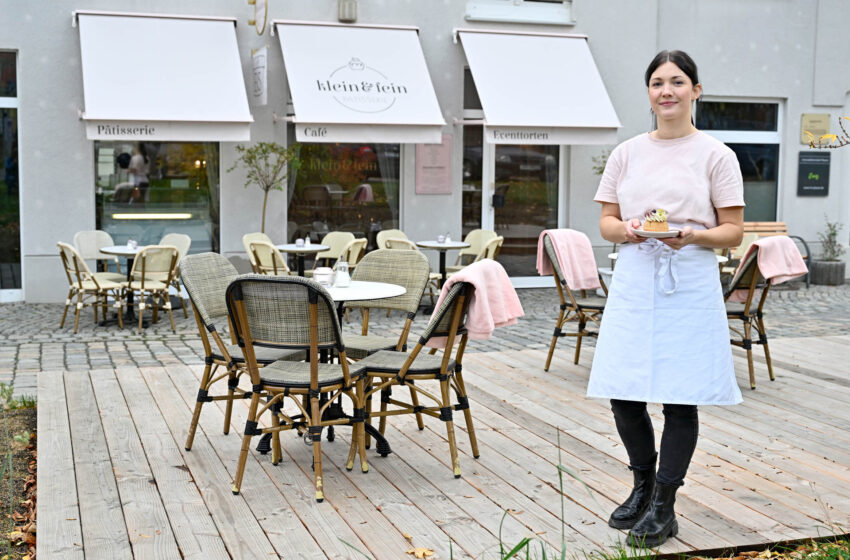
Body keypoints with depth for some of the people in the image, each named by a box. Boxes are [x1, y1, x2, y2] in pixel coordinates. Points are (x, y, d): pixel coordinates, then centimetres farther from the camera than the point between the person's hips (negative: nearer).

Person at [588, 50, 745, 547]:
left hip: (689, 283, -3)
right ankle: (643, 484, 28)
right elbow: (606, 221, 12)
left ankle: (664, 507, 14)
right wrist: (626, 229, -10)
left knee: (680, 396, 0)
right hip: (634, 280, 3)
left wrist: (693, 236, -19)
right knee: (623, 394, 4)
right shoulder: (627, 153, 11)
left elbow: (734, 231, 0)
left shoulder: (716, 155, 2)